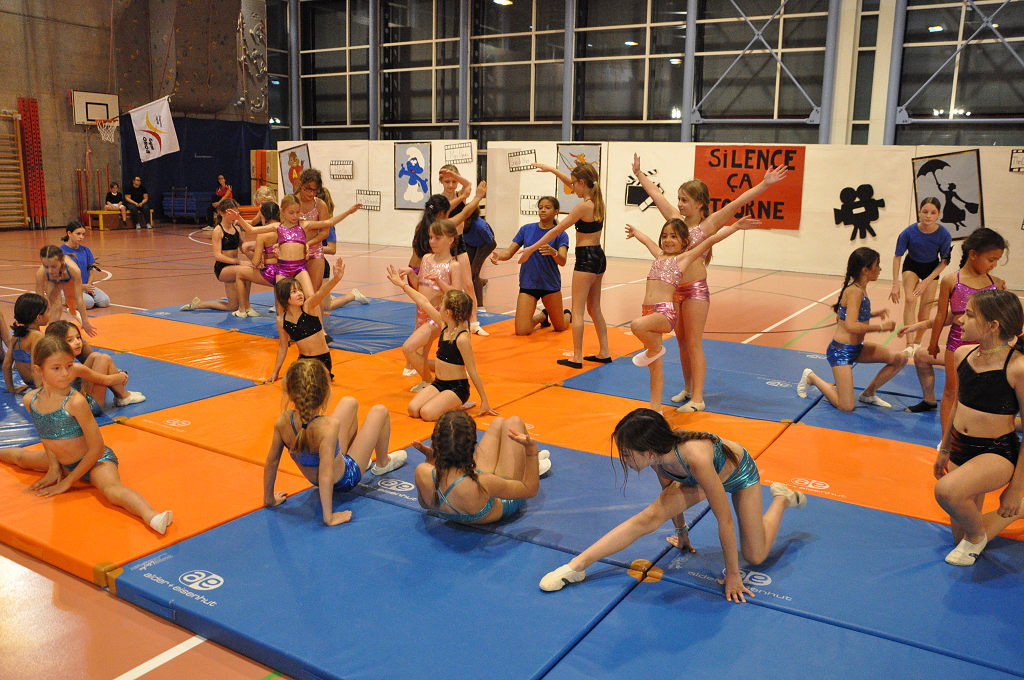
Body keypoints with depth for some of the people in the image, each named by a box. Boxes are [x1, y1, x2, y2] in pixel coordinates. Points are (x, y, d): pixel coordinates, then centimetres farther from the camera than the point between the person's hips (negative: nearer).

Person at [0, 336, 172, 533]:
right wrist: (53, 468, 4)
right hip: (63, 463, 8)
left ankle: (150, 516, -64)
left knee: (111, 488, -37)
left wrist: (67, 482, -16)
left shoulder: (75, 402, -26)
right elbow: (46, 435, 13)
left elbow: (96, 448, -23)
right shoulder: (30, 400, -6)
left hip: (96, 460, -8)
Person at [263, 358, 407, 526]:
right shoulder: (328, 426, -42)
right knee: (379, 411, 8)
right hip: (346, 479, -5)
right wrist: (329, 518, -35)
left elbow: (271, 461, -15)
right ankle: (383, 463, 35)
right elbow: (325, 477, -43)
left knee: (349, 402, 19)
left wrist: (269, 499, -1)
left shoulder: (283, 420, -25)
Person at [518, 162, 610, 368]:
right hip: (598, 257, 9)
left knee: (577, 310, -3)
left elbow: (556, 230, -14)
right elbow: (571, 182, 24)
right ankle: (604, 352, 19)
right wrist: (551, 169, 31)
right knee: (594, 308, 16)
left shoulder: (583, 206, -17)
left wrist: (531, 249, -9)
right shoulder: (597, 201, 7)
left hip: (586, 259, -9)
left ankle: (577, 357, -1)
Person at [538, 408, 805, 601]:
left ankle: (782, 498, 24)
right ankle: (578, 565, -15)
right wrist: (681, 531, 12)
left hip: (739, 473, -4)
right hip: (695, 479, 5)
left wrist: (732, 575, -25)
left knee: (755, 556, 0)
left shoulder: (695, 457, -46)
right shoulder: (658, 455, -26)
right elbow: (670, 490, -3)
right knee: (651, 516, -17)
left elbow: (725, 519, -35)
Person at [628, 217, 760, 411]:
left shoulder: (684, 257, 4)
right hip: (648, 312, 6)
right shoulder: (659, 255, 21)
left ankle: (655, 349, -8)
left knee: (637, 325, -37)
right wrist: (635, 231, 57)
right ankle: (655, 408, 17)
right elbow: (646, 240, 41)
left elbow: (711, 240, 0)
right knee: (654, 366, 9)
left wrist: (736, 226, -5)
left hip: (665, 312, -6)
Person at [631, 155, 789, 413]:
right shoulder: (676, 219, 8)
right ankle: (688, 388, 27)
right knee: (682, 342, 13)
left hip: (696, 289, -6)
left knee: (694, 343, -4)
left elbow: (737, 203, -16)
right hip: (674, 288, 6)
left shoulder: (709, 224, -7)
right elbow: (656, 194, 19)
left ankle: (697, 398, 0)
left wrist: (765, 184, -25)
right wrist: (639, 173, 29)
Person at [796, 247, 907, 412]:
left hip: (857, 348, 9)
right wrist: (881, 326, -21)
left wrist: (875, 314, 8)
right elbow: (852, 326, -31)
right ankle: (811, 377, 10)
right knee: (847, 406, -11)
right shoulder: (855, 291, -21)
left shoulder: (860, 288, 6)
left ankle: (868, 393, 17)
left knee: (901, 358, 4)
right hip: (841, 351, -9)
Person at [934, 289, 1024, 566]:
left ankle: (976, 535, -2)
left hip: (998, 452, -7)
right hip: (961, 448, 7)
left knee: (947, 490, -36)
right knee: (962, 536, 14)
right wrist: (944, 450, 22)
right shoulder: (963, 354, -1)